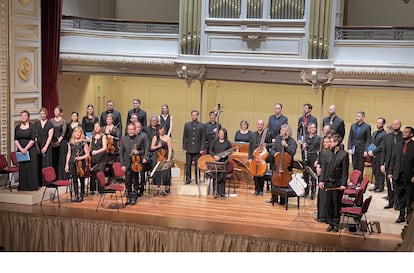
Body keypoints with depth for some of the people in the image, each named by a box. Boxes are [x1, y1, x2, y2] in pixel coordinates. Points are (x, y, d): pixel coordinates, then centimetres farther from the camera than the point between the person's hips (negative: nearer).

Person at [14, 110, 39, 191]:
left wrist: (26, 149, -14)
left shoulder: (31, 126, -3)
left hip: (30, 149, -4)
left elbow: (33, 140, -8)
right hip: (20, 150, 4)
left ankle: (32, 186, 2)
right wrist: (21, 149, -8)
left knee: (31, 167, -3)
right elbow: (15, 140, 5)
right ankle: (22, 186, 8)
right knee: (22, 168, 3)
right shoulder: (17, 127, 9)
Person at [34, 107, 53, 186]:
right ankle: (39, 182, 7)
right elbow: (34, 136, 7)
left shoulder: (50, 124, 2)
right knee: (39, 164, 1)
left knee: (46, 163, -3)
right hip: (38, 146, 2)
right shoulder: (36, 124, 10)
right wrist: (36, 146, -2)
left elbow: (50, 136, -3)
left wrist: (46, 147, -11)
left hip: (47, 146, -2)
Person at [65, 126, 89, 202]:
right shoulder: (70, 143, 8)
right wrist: (67, 164, 9)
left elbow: (87, 155, -2)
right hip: (72, 163, 3)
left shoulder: (83, 143, -2)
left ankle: (81, 195, 12)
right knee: (74, 179, 4)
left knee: (81, 179, 2)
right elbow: (69, 154, 13)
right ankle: (76, 195, 12)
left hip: (81, 163, -3)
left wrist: (81, 157, -18)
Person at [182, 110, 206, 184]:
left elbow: (203, 138, 1)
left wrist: (202, 149, -7)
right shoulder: (187, 125, 8)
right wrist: (184, 148, 1)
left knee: (197, 165, 3)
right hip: (189, 149, 2)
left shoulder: (202, 126, 3)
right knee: (188, 165, 3)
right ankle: (188, 179, 11)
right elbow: (184, 137, 7)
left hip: (198, 149, -1)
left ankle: (197, 179, 12)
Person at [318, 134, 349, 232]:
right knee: (329, 204, 9)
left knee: (336, 204, 5)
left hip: (338, 184, -5)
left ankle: (336, 223, 18)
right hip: (328, 182, 5)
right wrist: (321, 180, 2)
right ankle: (330, 223, 19)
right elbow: (324, 167, 9)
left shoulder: (344, 155, -9)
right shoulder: (328, 153, 7)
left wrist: (343, 184, -15)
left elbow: (345, 171, -10)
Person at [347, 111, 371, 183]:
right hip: (354, 149, 3)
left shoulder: (367, 126, -2)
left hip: (362, 150, -3)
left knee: (360, 167, 1)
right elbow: (350, 138, 9)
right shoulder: (353, 126, 10)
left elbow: (368, 140, -4)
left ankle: (359, 182, 6)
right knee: (354, 166, 5)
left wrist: (366, 150, -11)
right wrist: (349, 148, -1)